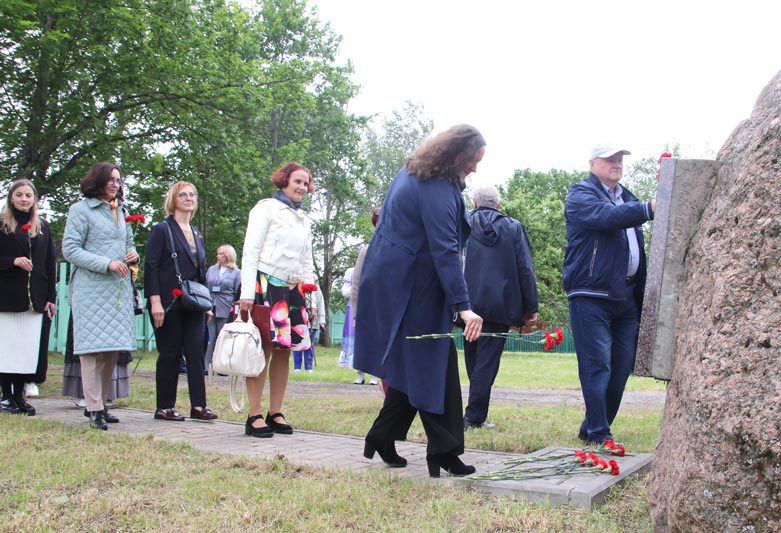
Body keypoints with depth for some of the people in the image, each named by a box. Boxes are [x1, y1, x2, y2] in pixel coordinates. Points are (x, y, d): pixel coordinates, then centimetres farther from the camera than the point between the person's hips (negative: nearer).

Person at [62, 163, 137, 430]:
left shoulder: (119, 212, 19)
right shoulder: (81, 210, 1)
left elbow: (128, 243, 30)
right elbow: (70, 249, -6)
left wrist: (133, 254, 4)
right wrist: (107, 264, -15)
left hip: (119, 288, 6)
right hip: (91, 288, -6)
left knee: (112, 348, 6)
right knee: (93, 347, -7)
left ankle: (102, 402, 15)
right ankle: (94, 409, -5)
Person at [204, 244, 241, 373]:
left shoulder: (236, 272, 3)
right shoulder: (211, 270, 14)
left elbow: (238, 294, 1)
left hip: (226, 311, -3)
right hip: (211, 310, 3)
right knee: (212, 339, 3)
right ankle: (207, 366, 5)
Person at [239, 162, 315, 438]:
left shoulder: (303, 220, 22)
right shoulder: (266, 208, 1)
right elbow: (250, 252, -5)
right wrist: (247, 293, -14)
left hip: (292, 290, 7)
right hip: (266, 284, -7)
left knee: (284, 351, 4)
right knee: (263, 349, -9)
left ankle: (275, 412, 11)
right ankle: (254, 416, -6)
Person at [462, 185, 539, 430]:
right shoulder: (514, 227, 3)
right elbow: (525, 270, 0)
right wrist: (531, 308, 3)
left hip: (469, 303, 1)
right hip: (500, 305, -1)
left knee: (473, 361, 12)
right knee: (488, 361, 0)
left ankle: (475, 414, 18)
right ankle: (474, 416, -5)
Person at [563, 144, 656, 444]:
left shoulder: (628, 199, 24)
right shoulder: (580, 194, 0)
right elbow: (606, 216, -22)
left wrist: (642, 293, 16)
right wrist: (649, 209, -32)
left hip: (626, 296, 8)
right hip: (591, 295, -7)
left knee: (622, 368, 6)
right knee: (597, 366, -9)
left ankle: (592, 428, 17)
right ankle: (598, 434, -3)